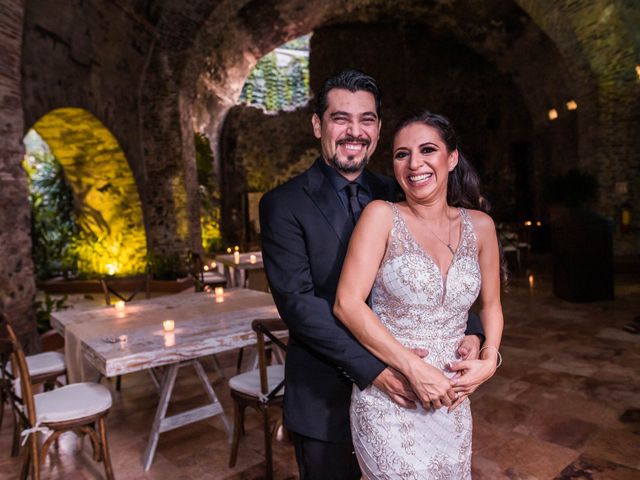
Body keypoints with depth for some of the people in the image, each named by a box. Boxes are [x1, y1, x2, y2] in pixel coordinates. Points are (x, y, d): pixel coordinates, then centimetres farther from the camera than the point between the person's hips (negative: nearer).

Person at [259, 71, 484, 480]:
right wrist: (372, 367, -24)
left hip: (397, 389, 4)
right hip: (326, 399, -3)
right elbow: (297, 301, -18)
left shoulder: (395, 195, 2)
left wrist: (469, 331, -16)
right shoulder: (284, 205, -11)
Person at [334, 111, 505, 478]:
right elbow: (347, 304, -16)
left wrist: (489, 359, -4)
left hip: (451, 402, 4)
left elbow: (490, 305, 13)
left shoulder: (480, 226, 1)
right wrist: (414, 368, -19)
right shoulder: (382, 215, -10)